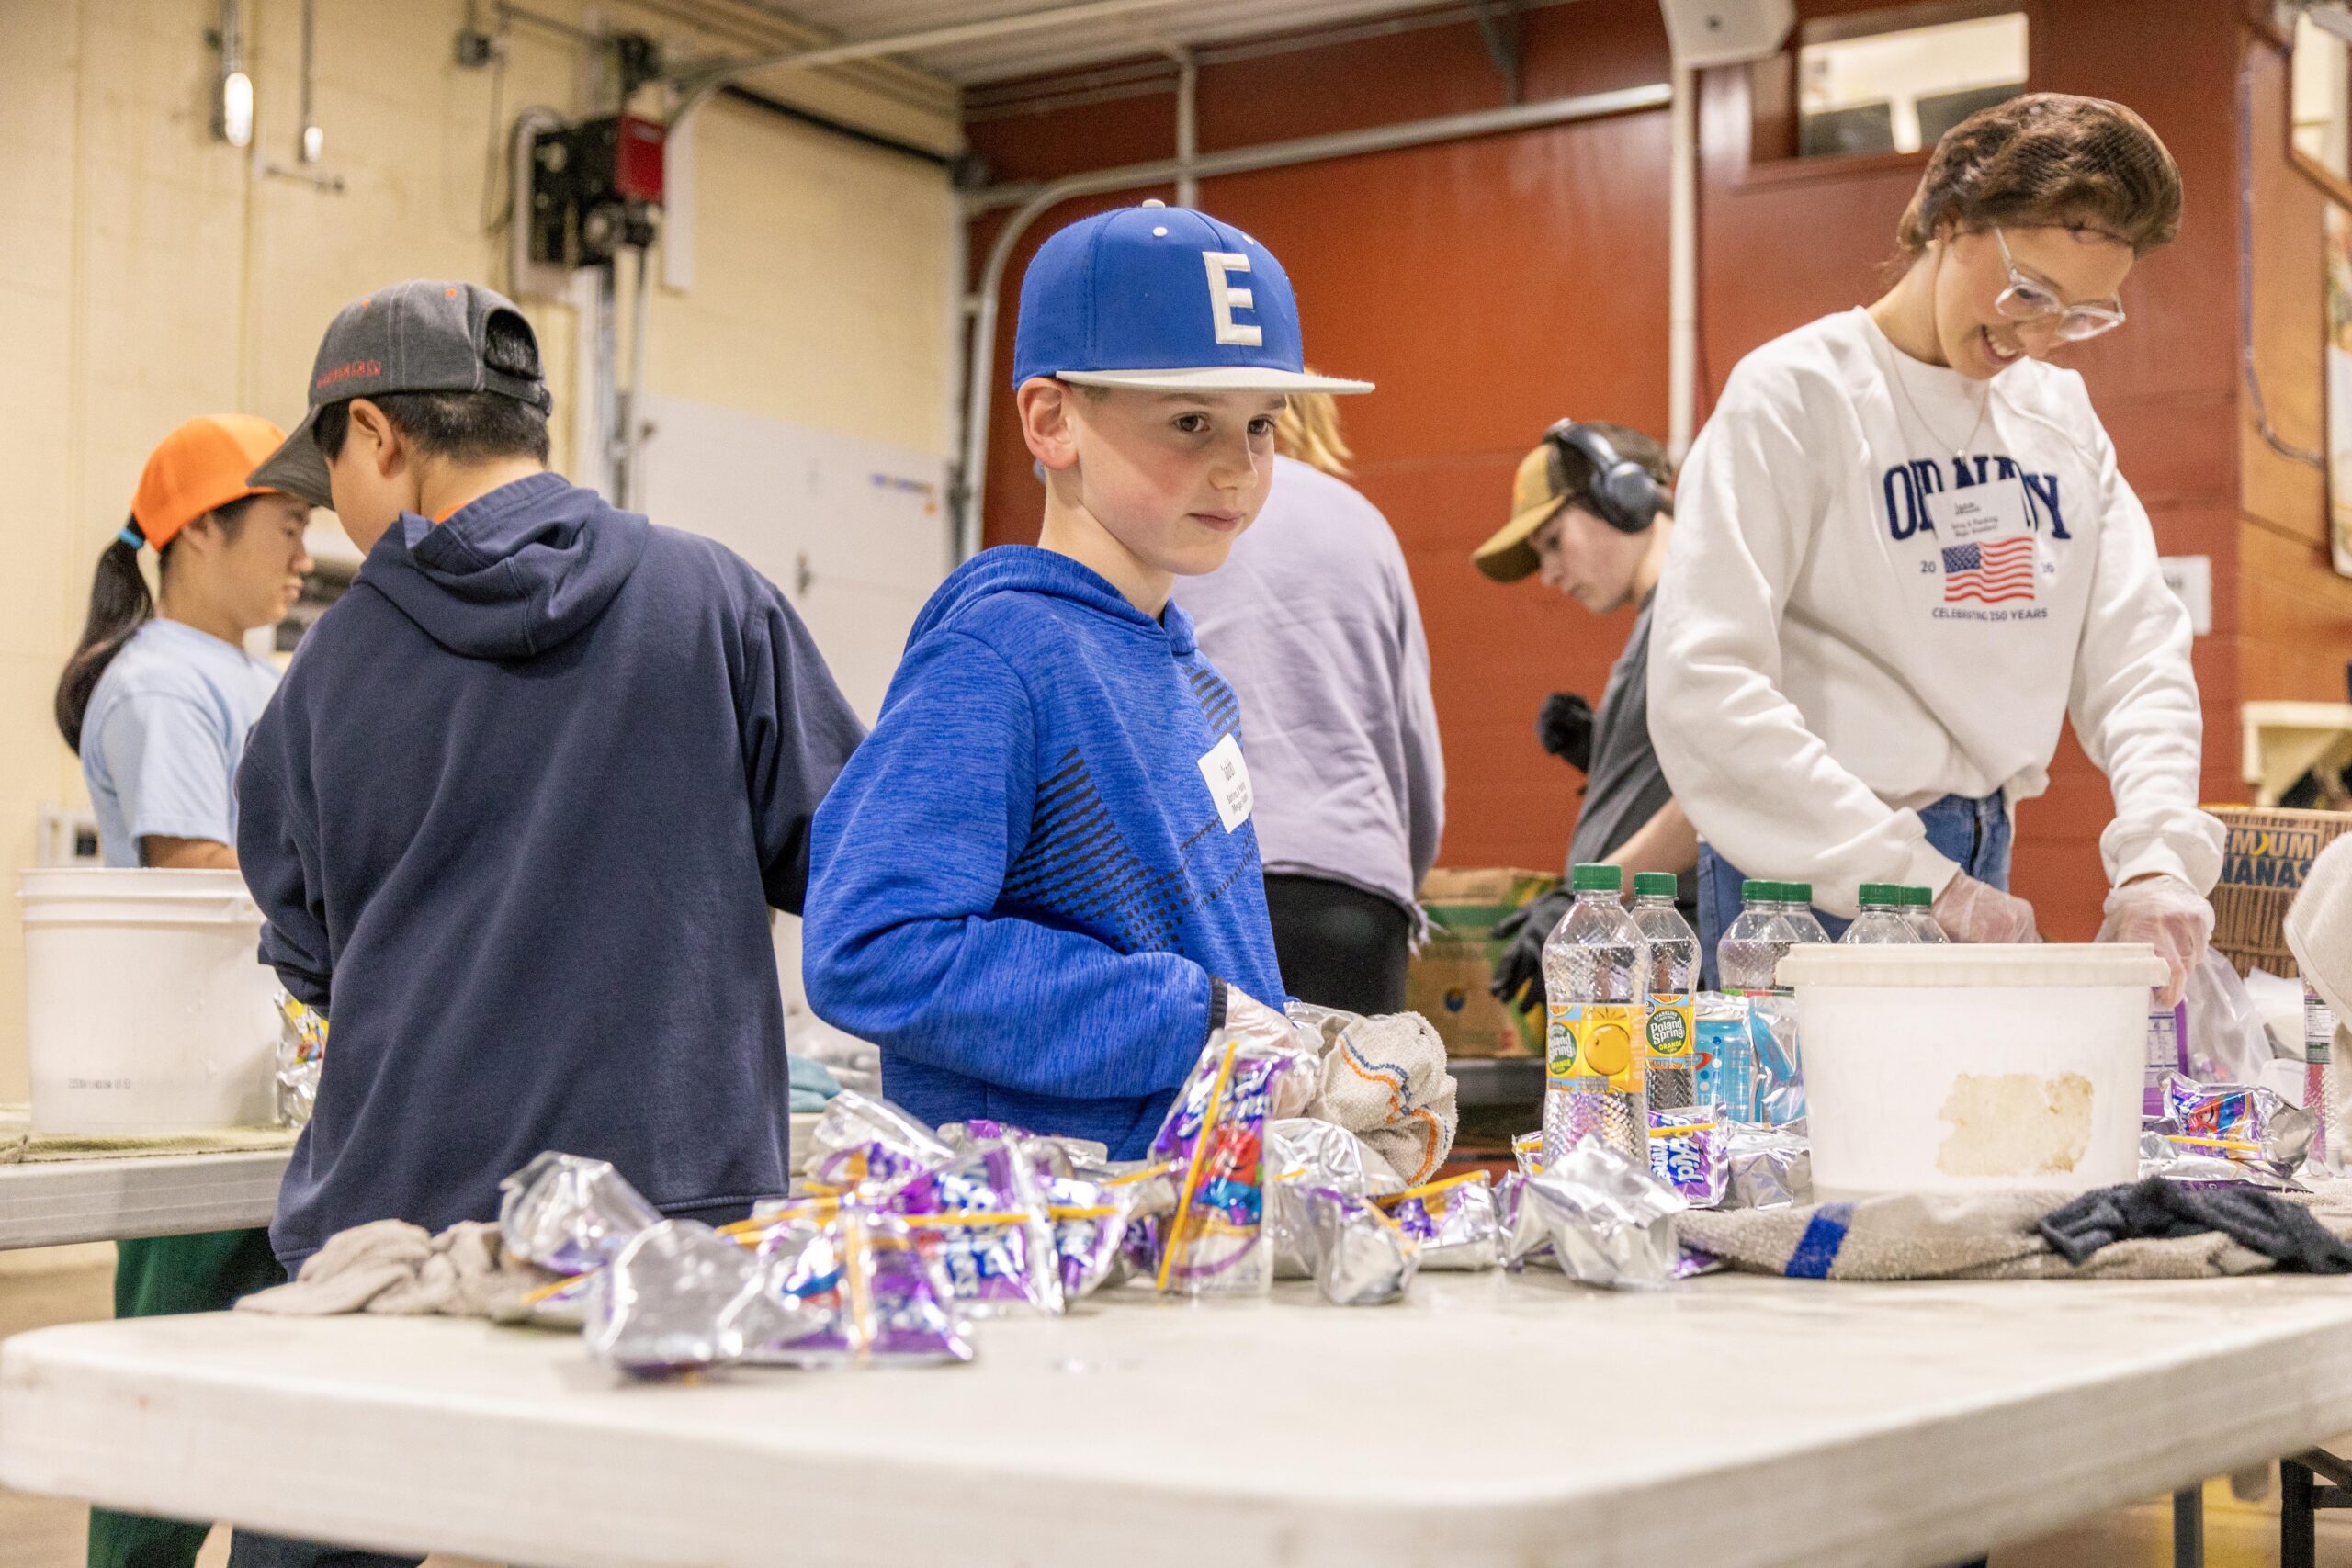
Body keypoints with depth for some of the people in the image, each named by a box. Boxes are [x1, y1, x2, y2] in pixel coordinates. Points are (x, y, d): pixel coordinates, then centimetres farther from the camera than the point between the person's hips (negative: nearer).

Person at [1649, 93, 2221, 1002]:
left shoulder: (2061, 415, 12)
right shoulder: (1796, 393, -9)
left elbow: (2133, 652, 7)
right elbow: (1705, 686, -19)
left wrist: (2157, 858, -12)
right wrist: (1920, 882, -23)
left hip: (1983, 869, 6)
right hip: (1814, 886, -6)